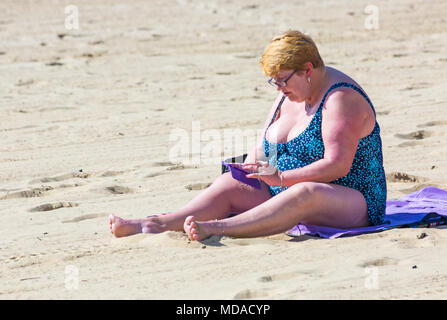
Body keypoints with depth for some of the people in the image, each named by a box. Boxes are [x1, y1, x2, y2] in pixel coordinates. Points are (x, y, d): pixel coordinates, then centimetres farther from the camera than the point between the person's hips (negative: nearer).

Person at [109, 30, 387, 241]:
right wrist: (246, 173, -5)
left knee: (306, 193, -40)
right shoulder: (290, 94, 12)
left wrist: (281, 177, -29)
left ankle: (215, 228, -57)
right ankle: (159, 224, -34)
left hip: (352, 204, -8)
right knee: (229, 185, -12)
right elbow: (263, 150, 16)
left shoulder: (342, 98, -15)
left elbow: (338, 165, -24)